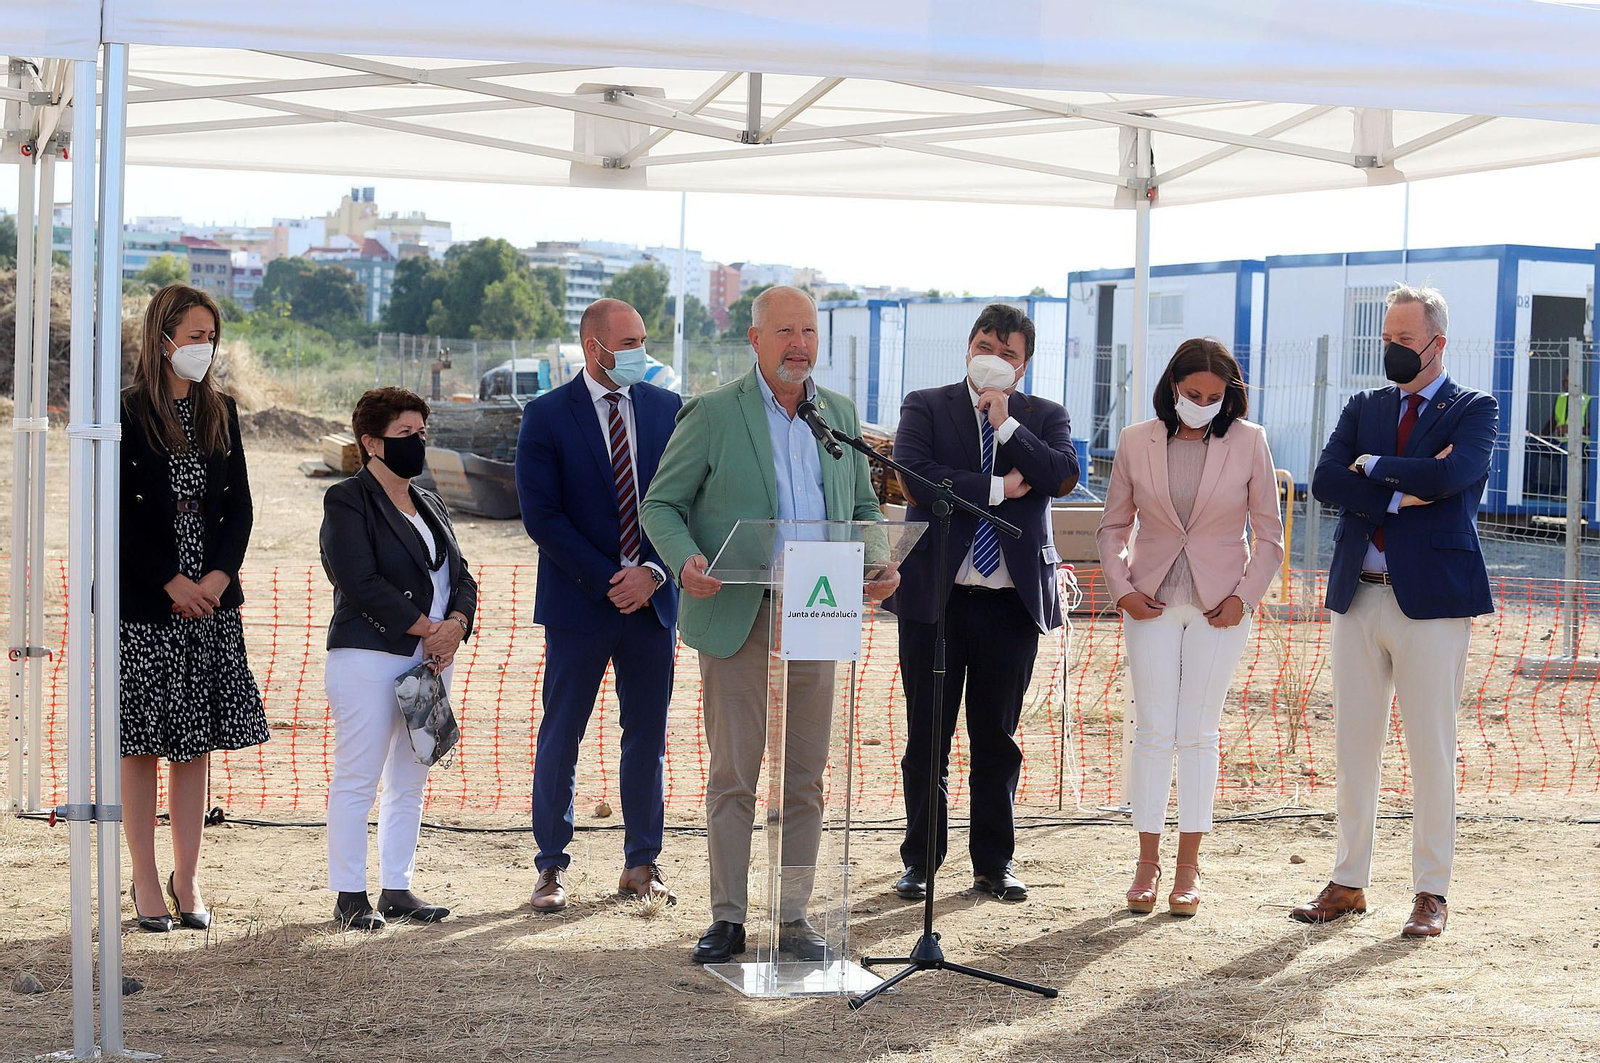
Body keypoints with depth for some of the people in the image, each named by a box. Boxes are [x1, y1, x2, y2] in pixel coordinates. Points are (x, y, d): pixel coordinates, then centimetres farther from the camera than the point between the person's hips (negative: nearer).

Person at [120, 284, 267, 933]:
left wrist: (219, 575, -6)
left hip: (211, 602, 5)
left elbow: (239, 506, 9)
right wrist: (171, 582, -12)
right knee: (142, 744, 2)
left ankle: (188, 880, 15)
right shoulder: (128, 413, -6)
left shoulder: (220, 413, 10)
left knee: (196, 743, 8)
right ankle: (146, 884, 9)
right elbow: (119, 515, -9)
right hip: (143, 604, -5)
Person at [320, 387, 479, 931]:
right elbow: (361, 582, -15)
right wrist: (427, 629, -15)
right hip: (369, 656, -7)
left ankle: (398, 888, 17)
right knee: (356, 780, -5)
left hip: (431, 658, 8)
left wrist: (456, 625, -7)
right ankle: (350, 895, 1)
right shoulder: (347, 500, -5)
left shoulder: (431, 507, 19)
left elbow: (461, 577, 14)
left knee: (410, 782, 10)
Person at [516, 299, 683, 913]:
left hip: (651, 600, 3)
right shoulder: (547, 416, -3)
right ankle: (552, 868, 12)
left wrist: (653, 571, -9)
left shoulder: (667, 409, 7)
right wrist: (606, 580, -13)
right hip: (578, 602, -3)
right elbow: (541, 515, -8)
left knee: (648, 737, 8)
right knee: (559, 739, 3)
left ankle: (641, 864, 18)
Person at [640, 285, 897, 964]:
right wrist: (685, 560, -18)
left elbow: (865, 509, 20)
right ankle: (727, 919, 10)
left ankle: (793, 918, 16)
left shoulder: (840, 414, 13)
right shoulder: (712, 414, -1)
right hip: (736, 621, -3)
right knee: (733, 778, 1)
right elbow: (660, 504, 1)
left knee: (803, 781, 7)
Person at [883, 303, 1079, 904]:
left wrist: (1006, 424, -12)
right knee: (928, 736, 4)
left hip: (1012, 599, 1)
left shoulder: (1044, 418, 10)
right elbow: (915, 478, -11)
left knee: (997, 736, 8)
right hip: (936, 594, -1)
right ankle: (920, 861, 15)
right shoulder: (925, 407, 5)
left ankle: (994, 863, 18)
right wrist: (998, 488, -10)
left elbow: (1064, 476, -9)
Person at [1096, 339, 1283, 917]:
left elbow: (1269, 534, 4)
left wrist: (1244, 596, -5)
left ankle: (1189, 866, 9)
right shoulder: (1136, 442, 1)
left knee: (1199, 733, 2)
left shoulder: (1248, 442, -2)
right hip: (1151, 604, 1)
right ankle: (1147, 862, 8)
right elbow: (1113, 527, 9)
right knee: (1153, 731, 0)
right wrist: (1121, 588, -2)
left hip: (1219, 606, -1)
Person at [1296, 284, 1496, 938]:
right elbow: (1325, 481, -1)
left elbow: (1450, 476, -18)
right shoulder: (1363, 408, 14)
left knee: (1431, 749, 0)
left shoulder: (1474, 411, 2)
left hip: (1431, 598, -4)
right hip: (1357, 594, 4)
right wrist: (1402, 493, -13)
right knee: (1354, 744, 8)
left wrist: (1373, 466, -6)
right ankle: (1349, 883, 17)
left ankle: (1431, 893, 8)